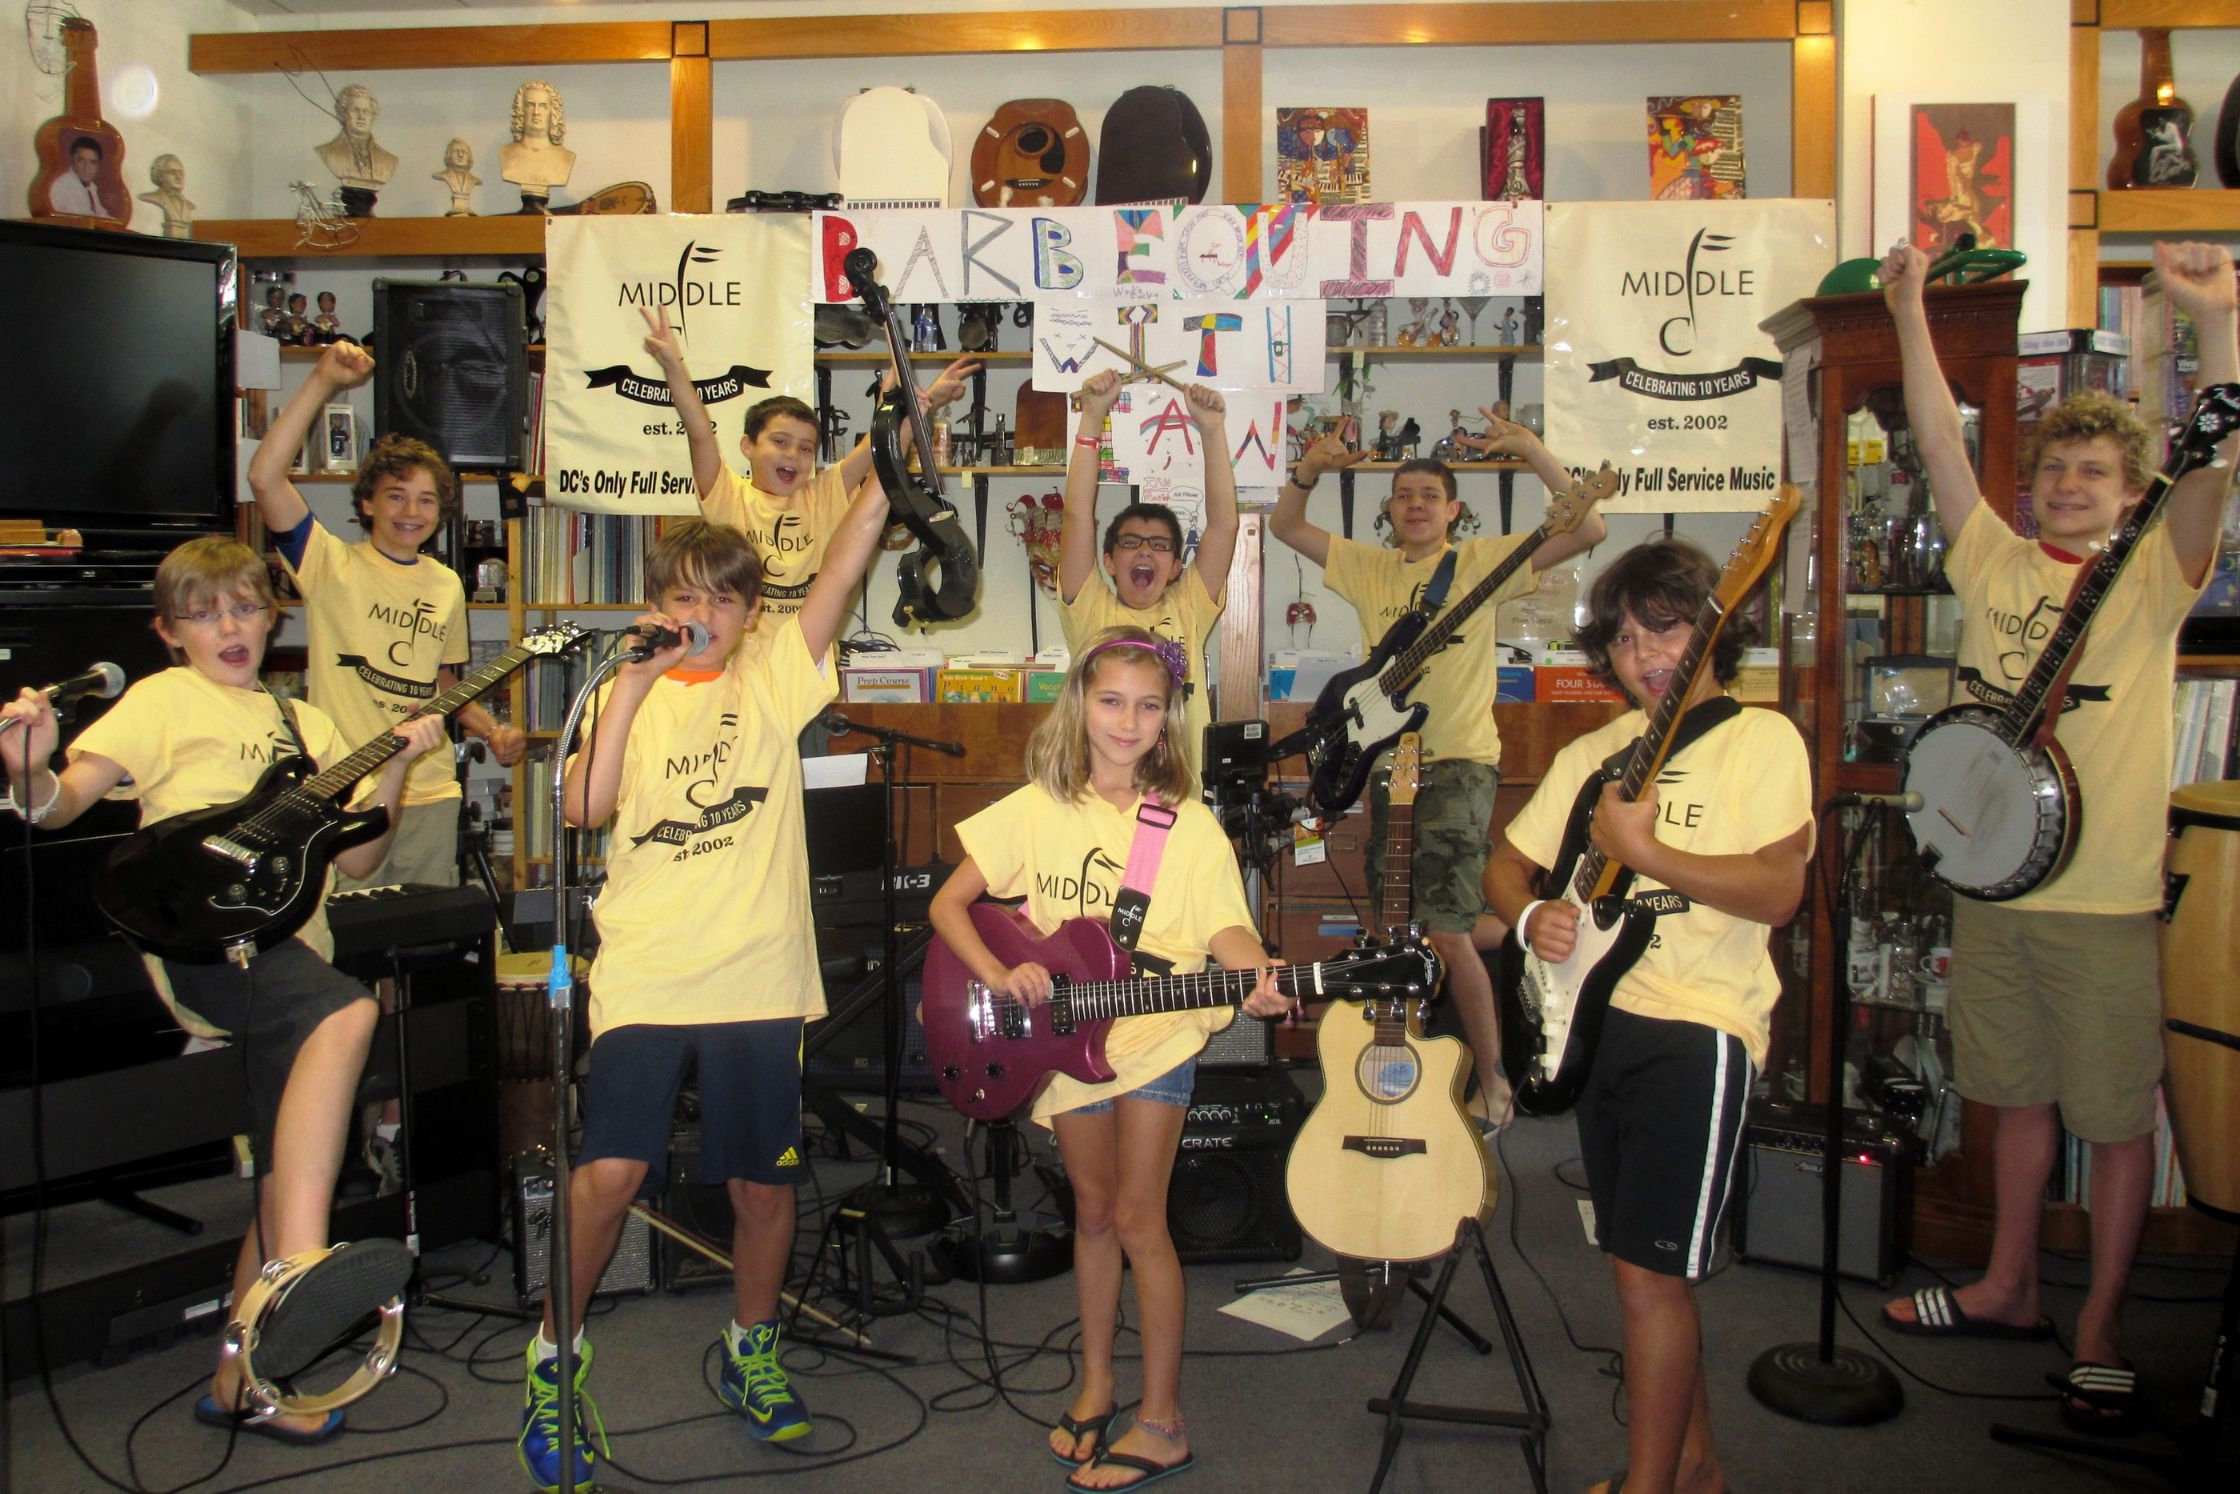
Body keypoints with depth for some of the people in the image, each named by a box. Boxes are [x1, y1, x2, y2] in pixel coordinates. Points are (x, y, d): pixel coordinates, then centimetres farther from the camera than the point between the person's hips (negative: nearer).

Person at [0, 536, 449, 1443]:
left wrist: (396, 765, 3)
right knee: (348, 1011, -36)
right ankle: (301, 1275, -38)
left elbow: (356, 858, 16)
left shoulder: (304, 724, 23)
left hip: (288, 954, 6)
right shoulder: (163, 699, 9)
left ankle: (241, 1380, 20)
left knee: (289, 1176, 6)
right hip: (203, 940, -6)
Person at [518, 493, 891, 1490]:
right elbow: (584, 805, -11)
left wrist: (880, 483, -22)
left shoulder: (773, 679, 6)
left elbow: (846, 562, -8)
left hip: (758, 978, 1)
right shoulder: (624, 696, 7)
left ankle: (750, 1350, 36)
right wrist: (636, 679, -15)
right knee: (610, 1173, -13)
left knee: (764, 1184, 10)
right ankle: (553, 1357, 12)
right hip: (645, 976, -1)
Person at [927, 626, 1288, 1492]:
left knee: (1137, 1218, -4)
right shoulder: (1037, 809, -2)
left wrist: (1257, 978, -31)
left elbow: (1224, 928, -9)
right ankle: (1096, 1384, 32)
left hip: (1157, 1033, -3)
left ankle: (1162, 1422, 8)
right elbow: (948, 905, 0)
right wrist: (1000, 976, -16)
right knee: (1093, 1210, 14)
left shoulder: (1187, 822, -6)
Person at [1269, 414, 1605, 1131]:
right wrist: (1311, 470, -3)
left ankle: (1492, 1080, 3)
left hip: (1458, 763, -5)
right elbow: (1284, 525, 15)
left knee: (1446, 932, -11)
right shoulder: (1368, 567, 12)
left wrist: (1530, 450, -17)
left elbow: (1588, 530, -9)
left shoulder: (1481, 562, -1)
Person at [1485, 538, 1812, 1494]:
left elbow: (1778, 889, -17)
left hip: (1696, 1029, -7)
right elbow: (1507, 862, 16)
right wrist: (1530, 915, -5)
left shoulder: (1760, 738, -5)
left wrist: (1644, 851, -20)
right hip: (1595, 1020, 7)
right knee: (1646, 1267, 15)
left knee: (1647, 1275, -8)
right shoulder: (1595, 752, 13)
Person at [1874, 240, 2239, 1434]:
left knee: (2118, 1117, 5)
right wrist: (1910, 317, -4)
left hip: (2103, 897, -4)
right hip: (1993, 879, 4)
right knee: (2018, 1095, 18)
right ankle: (2008, 1289, 33)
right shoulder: (1994, 561, 8)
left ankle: (2101, 1330, 19)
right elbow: (1940, 447, 2)